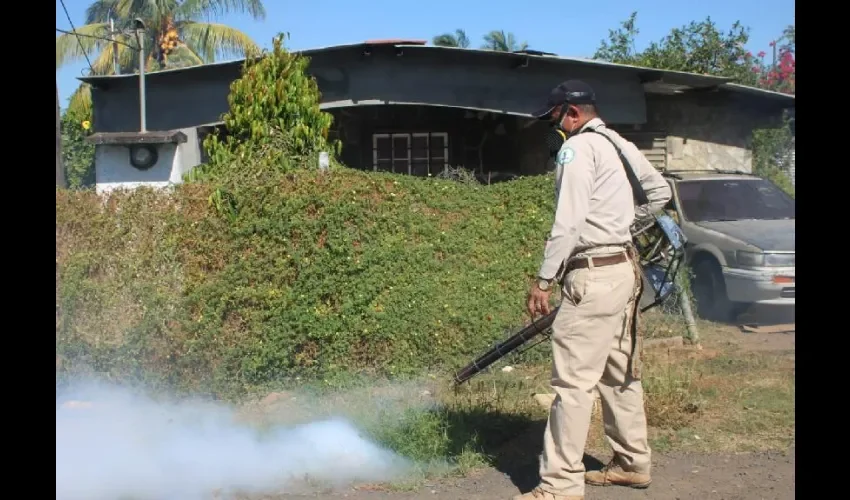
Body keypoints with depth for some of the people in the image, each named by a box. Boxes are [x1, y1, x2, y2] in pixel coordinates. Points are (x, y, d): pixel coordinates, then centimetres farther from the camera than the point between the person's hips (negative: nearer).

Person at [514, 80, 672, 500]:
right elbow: (660, 192, 26)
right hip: (624, 268, 10)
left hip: (594, 273, -10)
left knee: (574, 380, -9)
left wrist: (543, 280, -16)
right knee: (619, 372, 17)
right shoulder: (622, 146, 15)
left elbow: (568, 224, -19)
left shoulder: (577, 148, -12)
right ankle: (632, 462, 27)